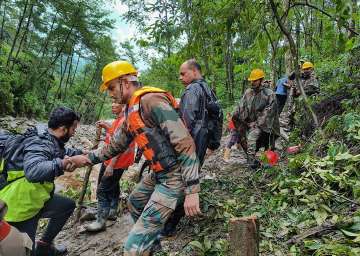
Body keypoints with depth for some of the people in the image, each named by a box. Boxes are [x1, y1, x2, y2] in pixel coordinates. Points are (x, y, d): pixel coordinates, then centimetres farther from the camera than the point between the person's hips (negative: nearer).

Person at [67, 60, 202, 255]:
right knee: (134, 202, 34)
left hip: (175, 176, -10)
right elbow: (116, 145, 25)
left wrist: (192, 190, -27)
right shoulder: (131, 110, 12)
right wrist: (87, 159, 23)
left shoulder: (151, 100, -20)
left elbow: (185, 143, -26)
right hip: (158, 173, 11)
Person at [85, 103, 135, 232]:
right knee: (112, 186, 21)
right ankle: (111, 212, 37)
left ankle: (101, 221, 4)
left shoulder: (125, 120, -21)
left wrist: (111, 165, -27)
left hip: (116, 163, -10)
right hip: (109, 160, 10)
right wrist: (105, 126, 6)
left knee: (102, 190, -6)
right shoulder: (118, 119, 9)